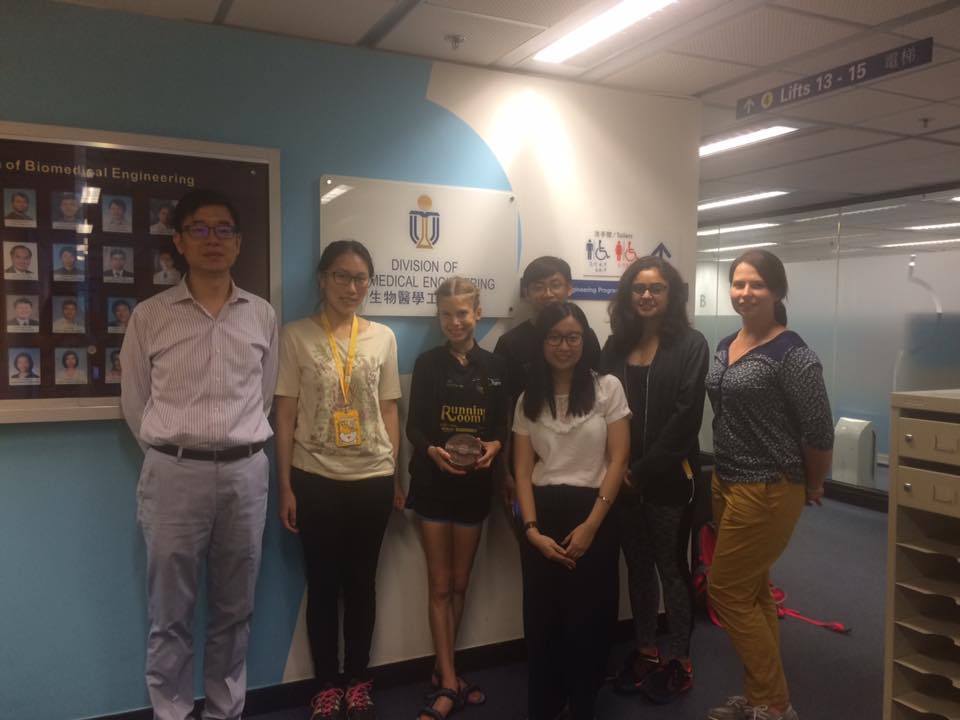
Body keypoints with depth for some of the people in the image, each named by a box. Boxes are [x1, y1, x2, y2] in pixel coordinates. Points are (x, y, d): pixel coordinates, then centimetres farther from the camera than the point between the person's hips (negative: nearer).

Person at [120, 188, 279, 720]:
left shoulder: (263, 316, 5)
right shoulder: (149, 316, 0)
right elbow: (134, 404, 7)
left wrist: (237, 449, 11)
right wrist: (171, 454, 9)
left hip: (245, 473, 2)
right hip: (173, 474, -1)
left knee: (233, 610, 12)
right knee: (170, 613, 7)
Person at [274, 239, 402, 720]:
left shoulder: (383, 337, 4)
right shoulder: (296, 335, -2)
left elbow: (389, 411, 8)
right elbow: (285, 415, -2)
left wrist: (395, 476, 6)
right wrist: (285, 486, -5)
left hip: (372, 478, 2)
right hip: (316, 478, -2)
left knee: (362, 582, 12)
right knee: (323, 584, 8)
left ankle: (358, 681, 28)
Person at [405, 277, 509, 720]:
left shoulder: (495, 367, 4)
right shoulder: (427, 363, 0)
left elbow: (502, 425, 3)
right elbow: (413, 425, -4)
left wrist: (494, 447, -19)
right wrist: (432, 451, -24)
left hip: (475, 484, 2)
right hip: (433, 483, -2)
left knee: (460, 584, 12)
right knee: (439, 585, 3)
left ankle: (441, 673, 28)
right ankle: (449, 683, 11)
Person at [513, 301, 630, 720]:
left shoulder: (607, 388, -2)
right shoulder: (528, 399, 7)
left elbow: (618, 460, -5)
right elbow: (523, 469, 3)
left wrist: (590, 525, -10)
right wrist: (532, 529, -8)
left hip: (592, 514, -2)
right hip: (542, 515, 2)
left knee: (587, 618, 3)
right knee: (541, 618, 7)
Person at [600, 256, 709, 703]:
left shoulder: (691, 345, -5)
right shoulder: (616, 345, 8)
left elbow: (685, 415, -12)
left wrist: (644, 470, -14)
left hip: (668, 478, -4)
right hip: (622, 477, 4)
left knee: (671, 567, 7)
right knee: (637, 565, 14)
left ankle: (679, 660, 22)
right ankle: (645, 651, 29)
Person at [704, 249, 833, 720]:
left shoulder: (792, 355, -17)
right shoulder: (726, 346, 8)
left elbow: (818, 432, -14)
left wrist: (809, 487, -1)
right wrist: (723, 480, 16)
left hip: (768, 490, -8)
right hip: (727, 484, 8)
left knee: (727, 591, -2)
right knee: (751, 593, 16)